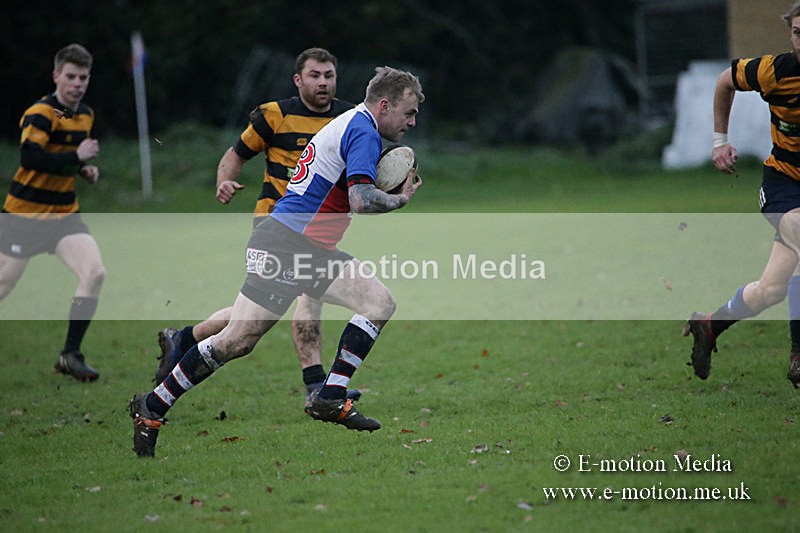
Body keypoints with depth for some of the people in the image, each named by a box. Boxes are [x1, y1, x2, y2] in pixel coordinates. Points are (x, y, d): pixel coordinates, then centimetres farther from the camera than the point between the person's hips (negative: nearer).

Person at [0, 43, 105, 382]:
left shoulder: (85, 115, 9)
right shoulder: (41, 114, -16)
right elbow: (30, 157, -32)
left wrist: (85, 170, 6)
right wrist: (78, 157, -27)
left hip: (64, 214, 6)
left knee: (94, 272, -16)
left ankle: (70, 355, -9)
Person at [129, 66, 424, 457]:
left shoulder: (350, 125, 20)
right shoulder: (363, 132, -11)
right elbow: (361, 201, -24)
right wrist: (401, 198, -7)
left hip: (311, 249, 10)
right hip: (283, 245, -10)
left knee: (380, 302, -3)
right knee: (237, 340, -11)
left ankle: (330, 397, -7)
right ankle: (151, 407, 0)